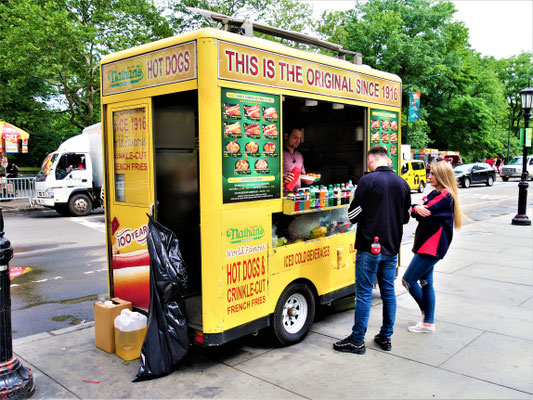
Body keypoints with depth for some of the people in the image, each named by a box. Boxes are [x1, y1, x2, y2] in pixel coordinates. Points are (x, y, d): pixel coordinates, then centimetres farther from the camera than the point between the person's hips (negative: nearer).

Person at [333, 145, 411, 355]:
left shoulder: (368, 180, -13)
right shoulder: (402, 183, 6)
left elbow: (353, 214, -11)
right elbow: (405, 217, 14)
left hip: (369, 247, -6)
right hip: (392, 248, 6)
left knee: (364, 294, 1)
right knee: (388, 292, 14)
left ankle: (357, 340, 9)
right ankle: (386, 337, 24)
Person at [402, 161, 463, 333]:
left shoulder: (445, 196, -15)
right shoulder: (435, 193, 15)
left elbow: (423, 214, -23)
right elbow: (417, 210, 5)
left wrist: (417, 208, -2)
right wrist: (416, 208, -17)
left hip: (432, 247, -10)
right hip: (426, 245, 10)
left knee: (408, 280, -5)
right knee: (425, 282, 13)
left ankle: (426, 311, 14)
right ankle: (428, 322, 22)